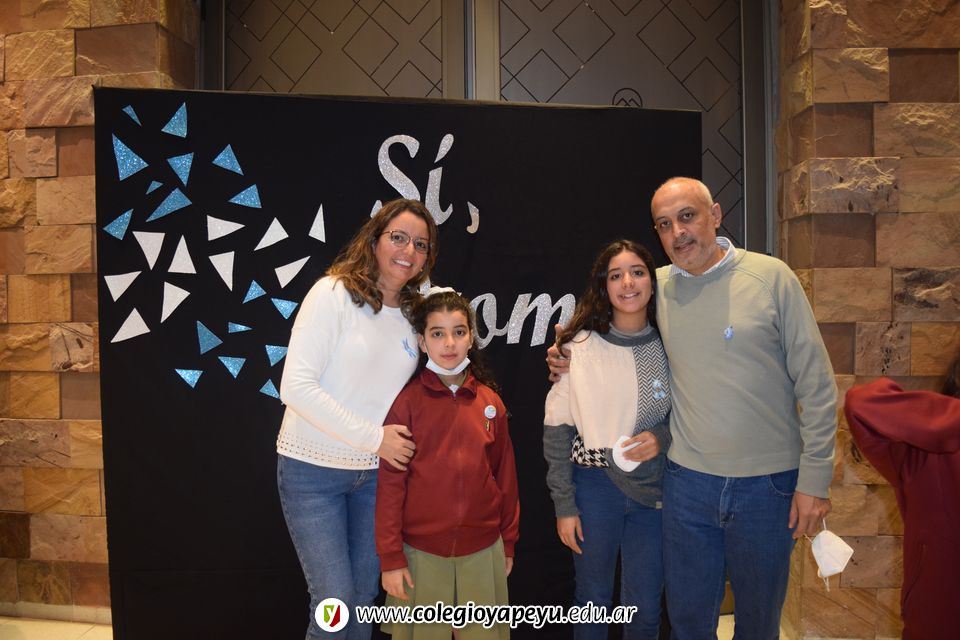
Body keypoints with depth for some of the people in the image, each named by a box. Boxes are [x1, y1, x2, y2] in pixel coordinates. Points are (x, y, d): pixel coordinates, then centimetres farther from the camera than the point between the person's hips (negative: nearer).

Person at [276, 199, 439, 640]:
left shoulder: (412, 311, 3)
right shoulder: (334, 293, -14)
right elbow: (296, 387, -21)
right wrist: (374, 437, -20)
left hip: (376, 470, 6)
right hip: (313, 470, -5)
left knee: (364, 595, 16)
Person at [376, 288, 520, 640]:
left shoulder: (490, 402, 0)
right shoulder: (406, 400, -9)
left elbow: (505, 475, 6)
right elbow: (390, 482, -8)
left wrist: (508, 542, 10)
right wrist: (390, 557, -8)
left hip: (483, 551, 3)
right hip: (421, 551, -2)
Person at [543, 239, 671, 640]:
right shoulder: (580, 346, -9)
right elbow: (557, 427, -6)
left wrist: (664, 436, -12)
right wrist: (564, 504, -6)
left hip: (653, 489, 2)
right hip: (594, 486, -2)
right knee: (592, 601, 15)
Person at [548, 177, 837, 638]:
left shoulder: (771, 277, -8)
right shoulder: (657, 287, 0)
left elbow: (816, 384, -6)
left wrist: (814, 478, -6)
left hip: (769, 482, -2)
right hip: (687, 480, 2)